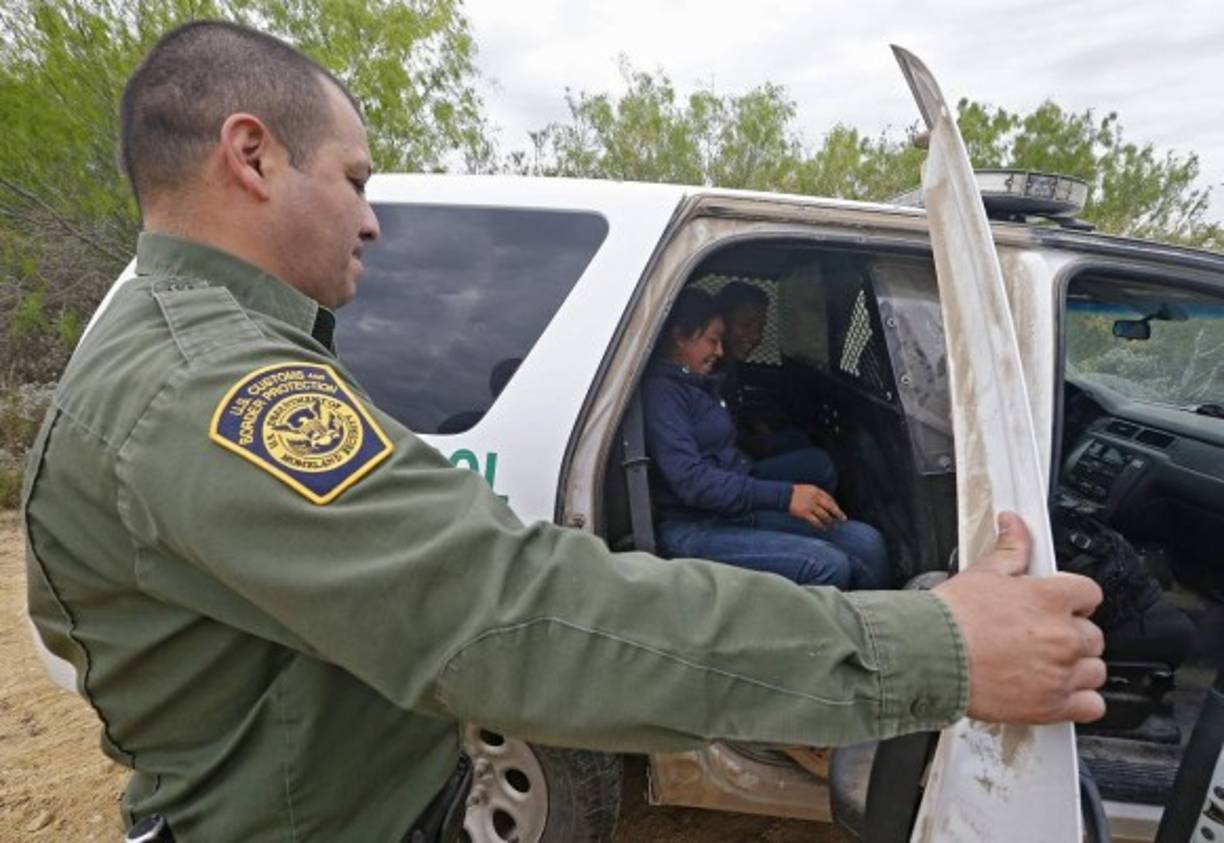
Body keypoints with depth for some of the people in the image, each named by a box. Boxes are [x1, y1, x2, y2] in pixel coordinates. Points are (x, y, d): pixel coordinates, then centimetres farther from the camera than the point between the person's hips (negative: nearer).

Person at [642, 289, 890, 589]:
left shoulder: (701, 384, 18)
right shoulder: (661, 391, -12)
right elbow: (690, 480, -24)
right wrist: (784, 496, -26)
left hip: (740, 507, 9)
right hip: (694, 528, -9)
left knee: (866, 542, -6)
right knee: (828, 566, -26)